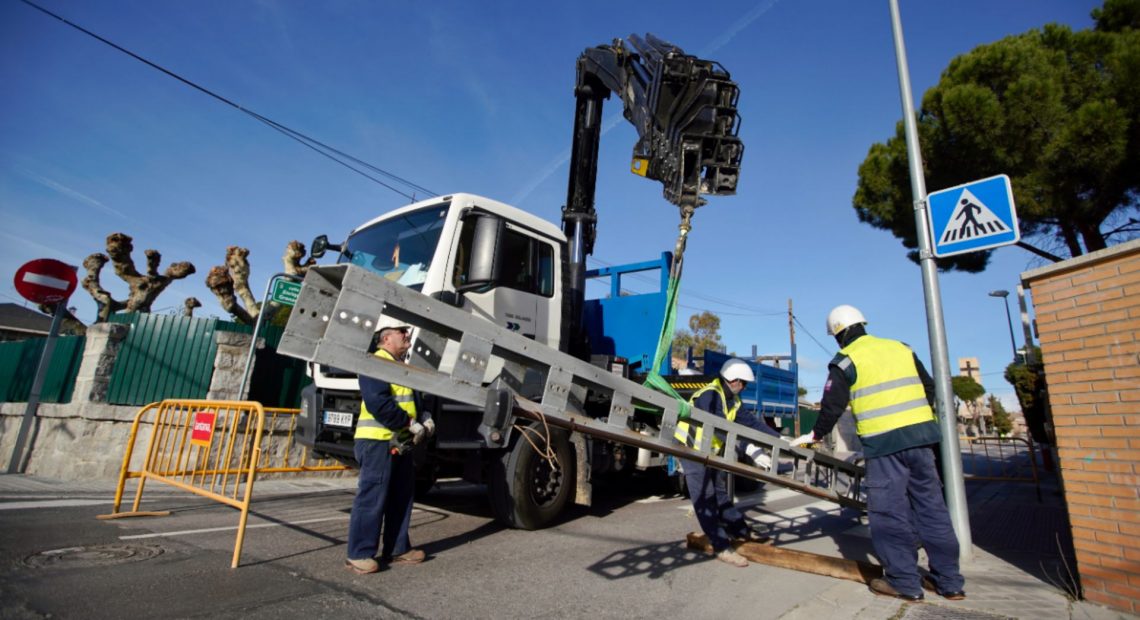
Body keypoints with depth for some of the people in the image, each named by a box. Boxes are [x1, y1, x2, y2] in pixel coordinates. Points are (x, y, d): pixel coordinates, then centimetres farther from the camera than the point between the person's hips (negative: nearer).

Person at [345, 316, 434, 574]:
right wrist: (411, 424, -19)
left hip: (400, 442, 10)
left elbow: (411, 399, 22)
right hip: (378, 441, -10)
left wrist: (424, 418, 3)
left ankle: (397, 549, 24)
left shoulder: (400, 366, 18)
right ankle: (359, 554, 8)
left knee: (401, 496, 14)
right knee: (371, 498, -3)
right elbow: (378, 403, -24)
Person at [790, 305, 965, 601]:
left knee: (889, 510, 3)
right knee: (931, 505, 13)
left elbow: (832, 406, -2)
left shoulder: (845, 360, -2)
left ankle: (904, 582, 10)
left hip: (884, 441, -6)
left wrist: (815, 435, 11)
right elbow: (929, 388, 20)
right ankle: (949, 581, 21)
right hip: (920, 433, 7)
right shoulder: (901, 348, 15)